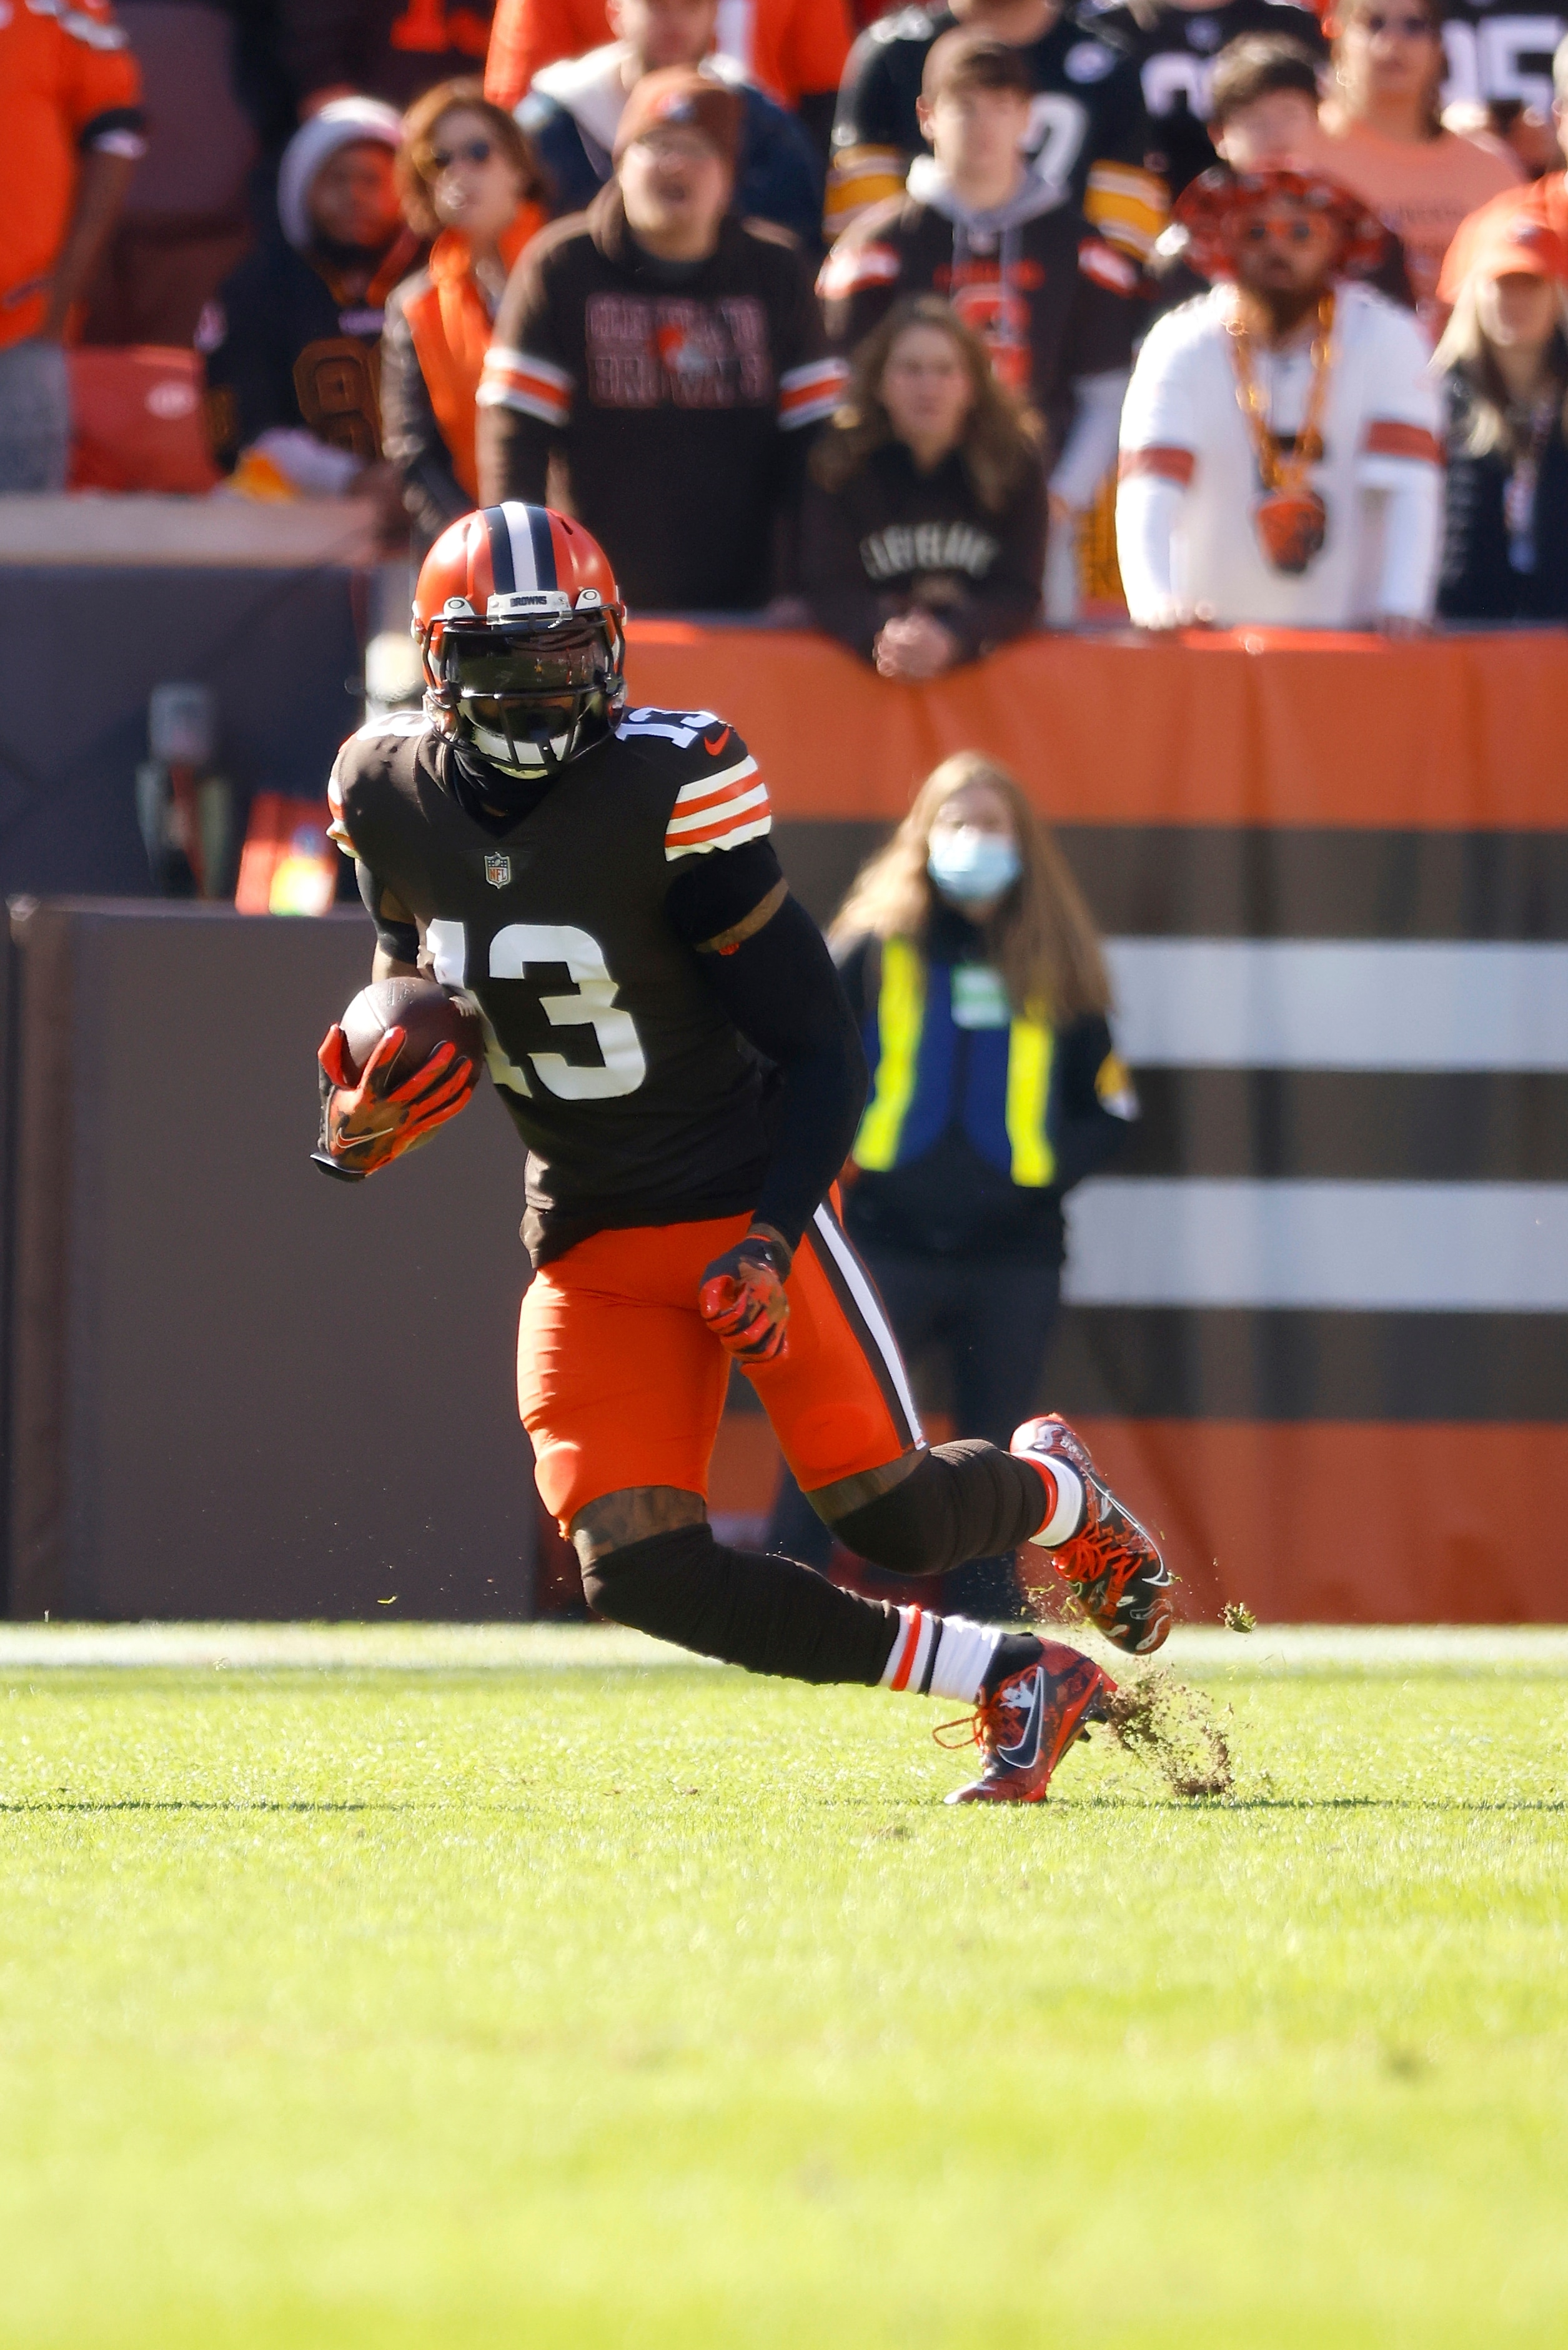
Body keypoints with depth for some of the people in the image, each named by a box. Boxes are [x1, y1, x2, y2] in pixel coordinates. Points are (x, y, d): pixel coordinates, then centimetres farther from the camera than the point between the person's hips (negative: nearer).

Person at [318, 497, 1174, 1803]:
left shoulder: (667, 790, -19)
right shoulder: (391, 798, -4)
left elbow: (824, 1047, -14)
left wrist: (774, 1240, -24)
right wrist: (381, 1091, -5)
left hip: (743, 1192, -4)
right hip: (589, 1240, 4)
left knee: (896, 1517, -15)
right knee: (641, 1569, -13)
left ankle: (1060, 1491, 24)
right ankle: (1014, 1682, 0)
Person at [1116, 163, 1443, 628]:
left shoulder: (1386, 338, -2)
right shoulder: (1182, 346, -3)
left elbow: (1408, 488, -9)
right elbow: (1146, 496, -14)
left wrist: (1402, 607, -25)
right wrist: (1155, 602, -33)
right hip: (1214, 635, 0)